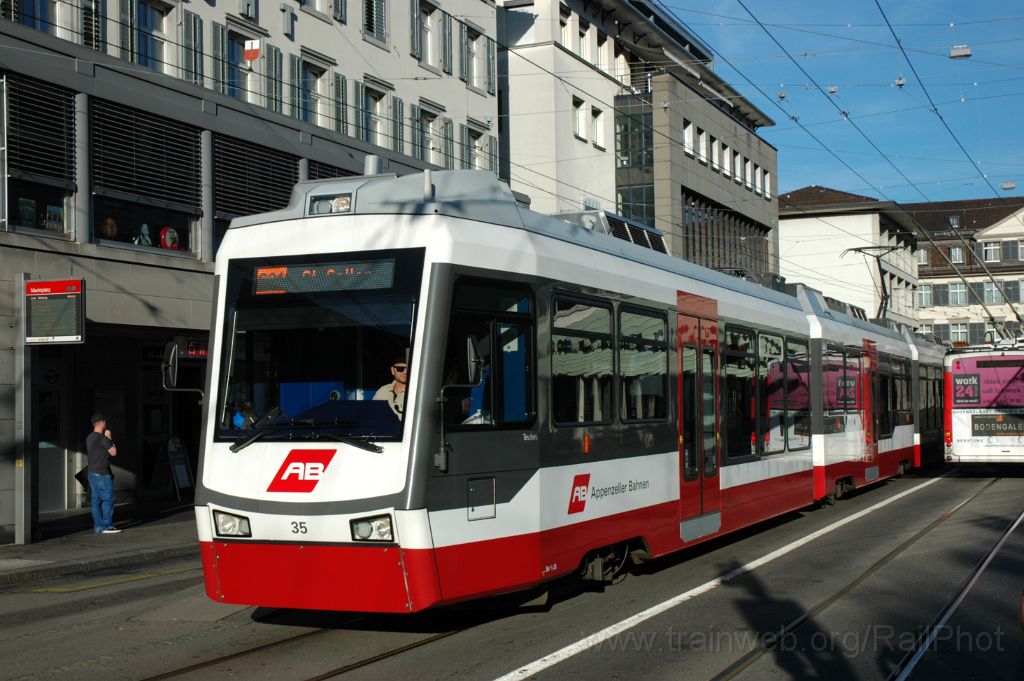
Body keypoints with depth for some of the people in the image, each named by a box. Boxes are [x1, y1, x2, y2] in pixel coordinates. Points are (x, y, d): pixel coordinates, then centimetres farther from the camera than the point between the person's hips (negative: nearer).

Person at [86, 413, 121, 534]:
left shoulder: (89, 438, 12)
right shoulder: (102, 438, -14)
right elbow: (113, 452, -8)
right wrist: (109, 437, 0)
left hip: (92, 473, 9)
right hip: (102, 474, -9)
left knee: (96, 500, 8)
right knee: (108, 499, -5)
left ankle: (98, 526, 9)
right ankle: (106, 526, -6)